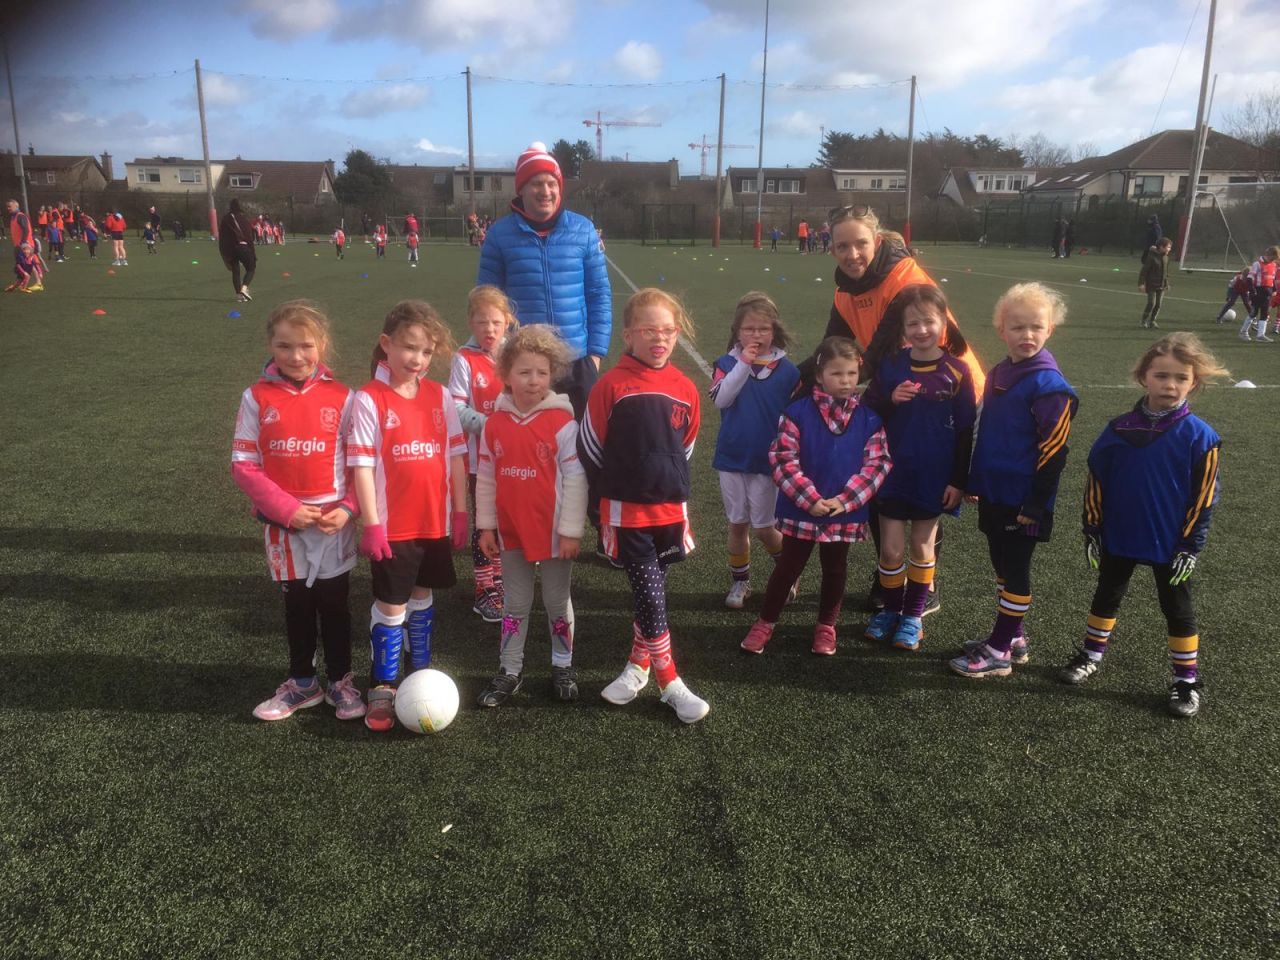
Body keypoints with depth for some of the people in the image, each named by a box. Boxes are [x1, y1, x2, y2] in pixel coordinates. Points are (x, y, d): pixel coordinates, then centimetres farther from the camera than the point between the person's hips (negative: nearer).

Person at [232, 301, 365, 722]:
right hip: (283, 523, 1)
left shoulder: (341, 397, -5)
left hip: (333, 522, -1)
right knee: (296, 604, 15)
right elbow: (243, 464, -6)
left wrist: (347, 507, -16)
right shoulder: (257, 398, -5)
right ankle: (302, 683, 31)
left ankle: (341, 681, 27)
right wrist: (286, 509, -15)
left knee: (334, 604, 10)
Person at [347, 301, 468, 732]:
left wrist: (460, 512, 4)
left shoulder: (440, 396, 2)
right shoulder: (369, 399, -11)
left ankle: (421, 672, 35)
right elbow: (361, 465, -12)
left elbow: (456, 455, 6)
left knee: (423, 596, 19)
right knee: (391, 606, 3)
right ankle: (383, 689, 17)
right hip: (392, 526, -4)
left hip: (435, 522, 4)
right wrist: (371, 524, -15)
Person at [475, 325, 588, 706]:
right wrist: (486, 526, 5)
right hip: (511, 532, 3)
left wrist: (571, 531, -13)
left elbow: (575, 479, -12)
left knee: (557, 602, 14)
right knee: (516, 604, 16)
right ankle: (509, 670, 28)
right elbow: (485, 479, 4)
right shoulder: (495, 424, -3)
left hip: (553, 532, -3)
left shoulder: (563, 423, -13)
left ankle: (563, 665, 31)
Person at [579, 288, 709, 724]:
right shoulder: (611, 386, -9)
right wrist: (613, 492, 6)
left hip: (670, 510, 4)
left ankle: (638, 665, 33)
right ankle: (670, 684, 10)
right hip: (627, 512, -3)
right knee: (650, 596, -3)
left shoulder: (684, 389, 2)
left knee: (650, 592, 14)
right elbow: (590, 448, -1)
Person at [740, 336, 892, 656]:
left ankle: (826, 626, 35)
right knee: (788, 567, 9)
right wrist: (810, 499, -18)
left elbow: (877, 463, -4)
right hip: (801, 510, -2)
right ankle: (765, 622, 26)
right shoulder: (797, 413, -9)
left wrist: (845, 500, -14)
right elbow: (783, 460, -12)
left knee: (835, 570, 16)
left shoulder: (869, 419, -2)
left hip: (846, 512, 2)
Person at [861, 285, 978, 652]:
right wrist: (890, 400, -18)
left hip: (934, 478, -1)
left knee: (922, 547, 12)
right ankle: (890, 609, 26)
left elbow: (965, 431, -4)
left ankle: (914, 616, 26)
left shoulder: (956, 371, -7)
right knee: (891, 549, 5)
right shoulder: (890, 365, -3)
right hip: (893, 472, 1)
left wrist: (959, 480, -5)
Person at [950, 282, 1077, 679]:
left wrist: (1035, 505, -16)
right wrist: (975, 482, 16)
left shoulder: (1049, 385, -16)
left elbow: (1053, 451, -17)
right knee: (1002, 565, 17)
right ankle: (1012, 637, 31)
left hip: (1023, 500, -8)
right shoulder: (999, 373, 8)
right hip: (994, 493, 8)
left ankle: (999, 652, 13)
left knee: (1015, 570, 3)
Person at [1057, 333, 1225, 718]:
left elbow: (1203, 498, -9)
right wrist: (1092, 530, 0)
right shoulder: (1120, 429, -6)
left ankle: (1187, 680, 24)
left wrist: (1190, 547, -10)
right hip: (1118, 538, 3)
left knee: (1178, 610, 11)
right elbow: (1096, 481, 0)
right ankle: (1091, 656, 36)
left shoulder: (1200, 437, -13)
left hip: (1170, 545, -2)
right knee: (1106, 597, 18)